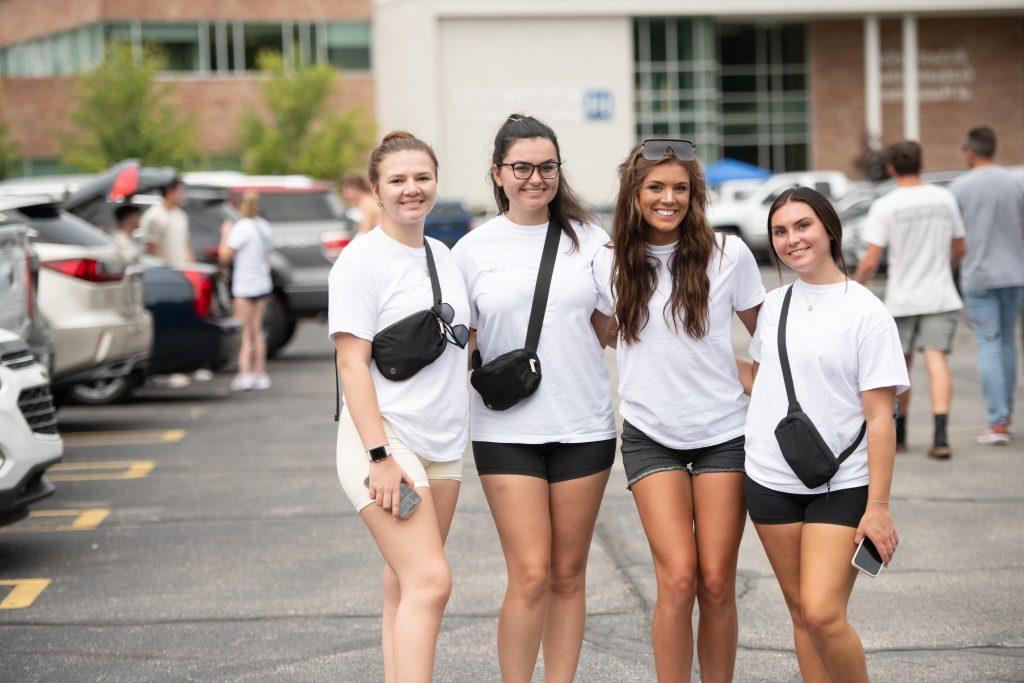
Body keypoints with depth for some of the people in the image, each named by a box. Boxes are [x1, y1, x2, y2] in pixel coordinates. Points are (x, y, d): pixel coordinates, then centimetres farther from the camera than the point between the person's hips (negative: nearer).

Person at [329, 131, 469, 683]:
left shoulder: (443, 257, 13)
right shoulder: (361, 260, -9)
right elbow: (352, 364, -14)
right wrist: (380, 456, -20)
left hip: (443, 445, 7)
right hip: (384, 440, -7)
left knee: (406, 587, 10)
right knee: (429, 582, -17)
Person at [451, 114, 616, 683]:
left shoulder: (589, 239, 5)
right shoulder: (474, 249, 1)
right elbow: (459, 346, 7)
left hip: (584, 425, 2)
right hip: (507, 429, -2)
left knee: (569, 576, 8)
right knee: (531, 577, -9)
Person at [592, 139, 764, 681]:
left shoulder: (727, 254, -3)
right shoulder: (610, 265, 2)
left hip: (723, 432, 0)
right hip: (650, 435, 0)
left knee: (716, 583, -1)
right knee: (678, 578, -12)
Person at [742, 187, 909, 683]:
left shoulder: (865, 312, -8)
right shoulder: (774, 305, 8)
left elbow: (880, 417, -10)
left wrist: (877, 507, -13)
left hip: (841, 486, -5)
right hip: (771, 481, 5)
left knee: (823, 613, -16)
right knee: (801, 611, 8)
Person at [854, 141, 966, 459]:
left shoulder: (884, 207, -9)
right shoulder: (944, 198, 1)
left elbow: (870, 262, -11)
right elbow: (959, 248, 12)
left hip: (901, 300, -1)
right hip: (940, 298, 1)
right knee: (937, 361, -6)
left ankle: (898, 434, 25)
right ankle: (940, 435, -21)